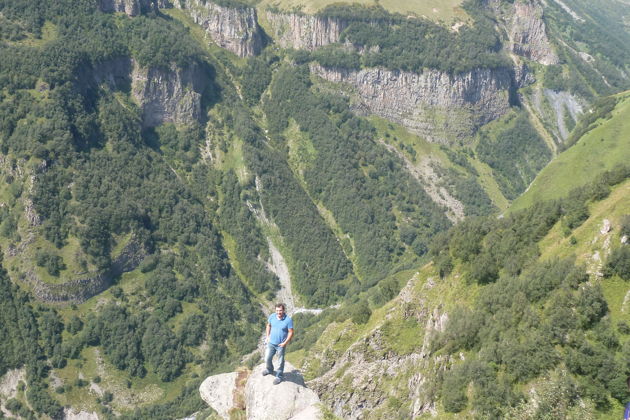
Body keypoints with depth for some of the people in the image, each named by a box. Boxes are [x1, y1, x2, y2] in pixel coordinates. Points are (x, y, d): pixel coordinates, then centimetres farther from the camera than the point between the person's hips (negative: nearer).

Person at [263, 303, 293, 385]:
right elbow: (268, 325, 10)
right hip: (271, 343, 4)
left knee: (280, 361, 11)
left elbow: (291, 332, -14)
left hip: (281, 345, -4)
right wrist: (268, 336, 6)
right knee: (267, 359, 17)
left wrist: (285, 343, -16)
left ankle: (279, 376, 32)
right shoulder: (272, 316, -9)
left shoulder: (288, 320, -20)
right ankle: (269, 370, 47)